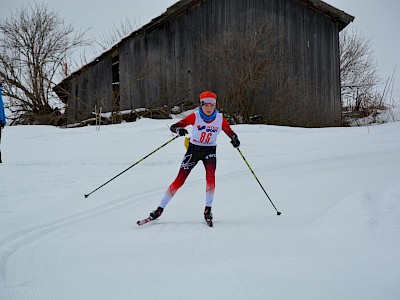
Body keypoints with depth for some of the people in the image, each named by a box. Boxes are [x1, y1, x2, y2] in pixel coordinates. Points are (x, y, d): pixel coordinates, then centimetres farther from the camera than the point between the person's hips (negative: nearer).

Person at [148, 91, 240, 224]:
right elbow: (173, 126, -21)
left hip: (210, 151, 1)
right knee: (179, 180, -5)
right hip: (193, 150, -1)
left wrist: (235, 139, -26)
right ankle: (160, 209, 4)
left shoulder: (220, 118, -9)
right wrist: (179, 130, -44)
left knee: (210, 177, -23)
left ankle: (208, 209, -10)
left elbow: (230, 132, -2)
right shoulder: (195, 116, -16)